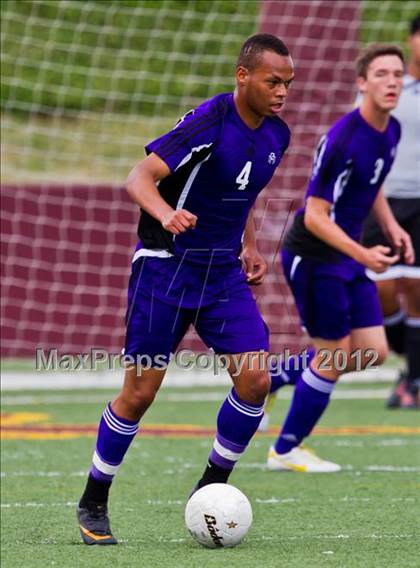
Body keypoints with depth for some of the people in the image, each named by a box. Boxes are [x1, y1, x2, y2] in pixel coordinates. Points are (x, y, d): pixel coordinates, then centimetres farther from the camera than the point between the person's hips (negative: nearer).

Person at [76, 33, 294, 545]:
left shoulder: (276, 135, 3)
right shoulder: (208, 123, -20)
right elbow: (139, 178, -27)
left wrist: (249, 246, 14)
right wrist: (166, 214, -46)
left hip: (224, 272, 6)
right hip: (166, 266, -6)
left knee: (255, 379, -9)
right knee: (140, 392, -2)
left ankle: (210, 490, 11)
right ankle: (92, 505, 16)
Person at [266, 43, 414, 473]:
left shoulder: (391, 131, 2)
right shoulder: (342, 139, -25)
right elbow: (315, 216, -24)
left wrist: (391, 227, 6)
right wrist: (363, 255, -33)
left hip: (348, 256, 8)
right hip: (314, 256, -8)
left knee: (373, 352, 5)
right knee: (334, 357, -2)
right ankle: (285, 451, 15)